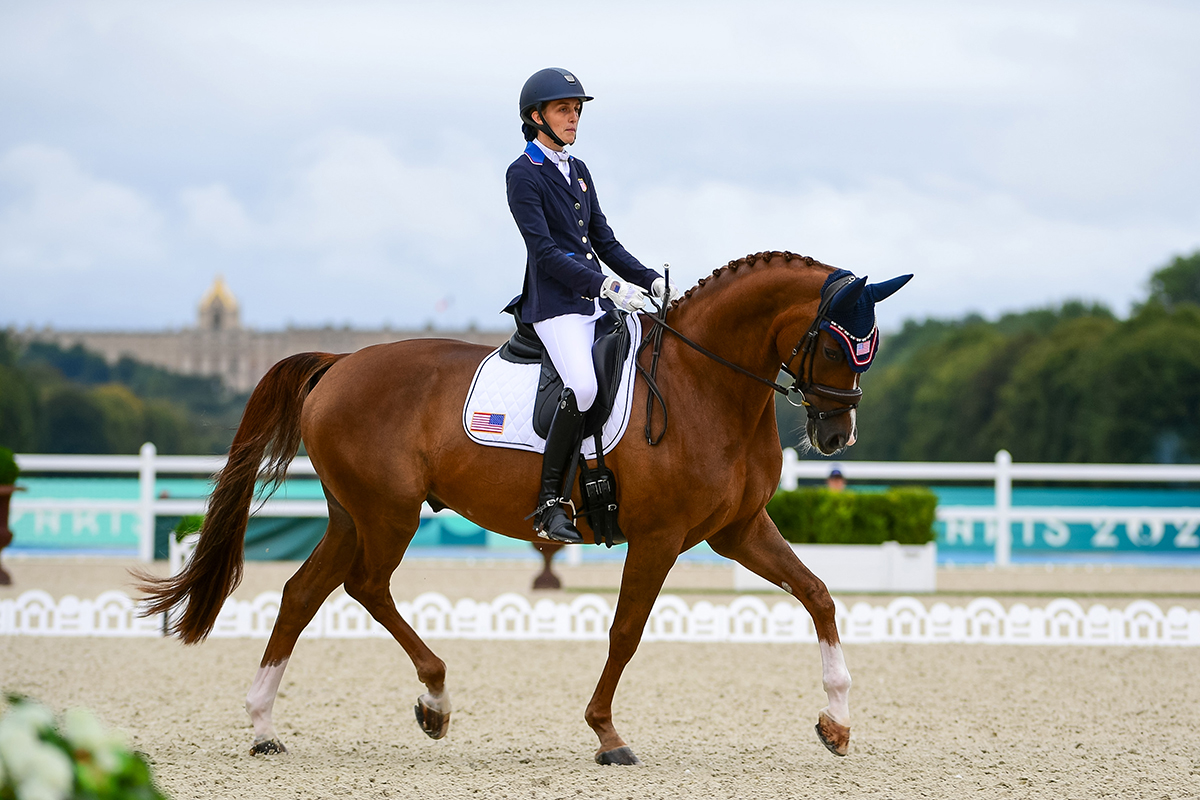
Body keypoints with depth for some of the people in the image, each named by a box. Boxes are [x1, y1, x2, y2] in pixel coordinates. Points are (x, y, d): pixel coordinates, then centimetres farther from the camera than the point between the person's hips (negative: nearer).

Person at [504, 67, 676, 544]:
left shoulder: (578, 171, 20)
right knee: (582, 386, -30)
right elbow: (545, 253, -14)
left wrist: (650, 282, 8)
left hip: (601, 303, 8)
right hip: (556, 303, -8)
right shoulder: (523, 175, -5)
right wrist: (609, 285, -22)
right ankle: (549, 503, -24)